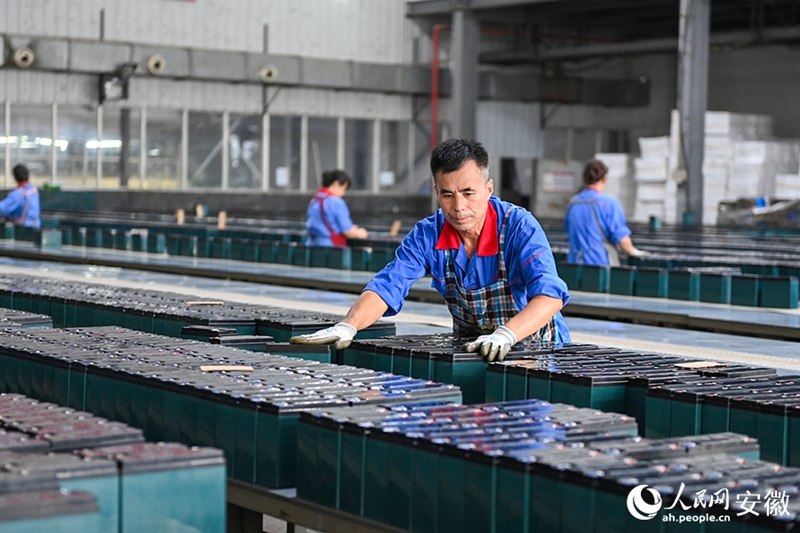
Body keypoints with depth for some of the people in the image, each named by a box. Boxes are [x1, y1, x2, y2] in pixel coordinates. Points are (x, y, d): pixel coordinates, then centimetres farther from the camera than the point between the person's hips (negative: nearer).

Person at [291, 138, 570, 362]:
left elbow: (550, 294, -33)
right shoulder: (428, 235, -7)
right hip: (471, 346, 4)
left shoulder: (518, 227, -20)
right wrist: (346, 327, -32)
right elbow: (386, 286, -11)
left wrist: (505, 335, -51)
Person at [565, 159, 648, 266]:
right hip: (601, 261, -5)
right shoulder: (609, 202, -10)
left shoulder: (572, 202, 8)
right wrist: (633, 251, 5)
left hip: (574, 262, 5)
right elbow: (621, 235, -12)